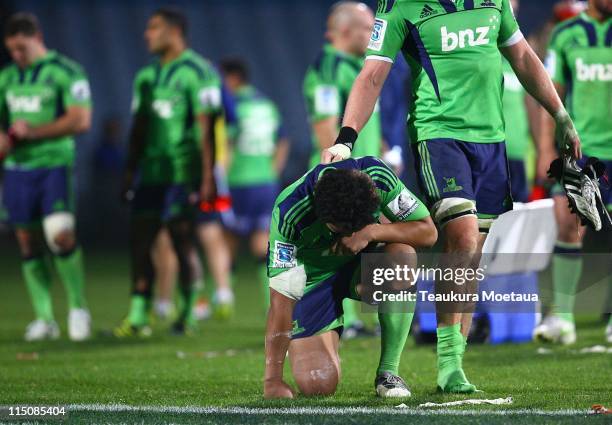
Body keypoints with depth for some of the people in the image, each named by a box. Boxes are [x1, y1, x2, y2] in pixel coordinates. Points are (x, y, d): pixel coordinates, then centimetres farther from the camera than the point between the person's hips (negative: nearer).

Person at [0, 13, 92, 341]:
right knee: (28, 243, 3)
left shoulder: (66, 73, -3)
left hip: (54, 164, -5)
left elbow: (81, 120, -11)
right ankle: (44, 319, 9)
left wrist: (32, 132, -14)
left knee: (60, 234, -19)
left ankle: (78, 308, -3)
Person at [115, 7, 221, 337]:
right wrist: (130, 173, 16)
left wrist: (207, 178, -15)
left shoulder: (197, 73, -8)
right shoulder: (146, 77, 15)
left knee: (182, 243, -2)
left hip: (183, 174, -7)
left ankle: (187, 313, 9)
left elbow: (205, 129, -11)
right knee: (139, 241, 0)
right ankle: (138, 317, 1)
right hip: (151, 172, 7)